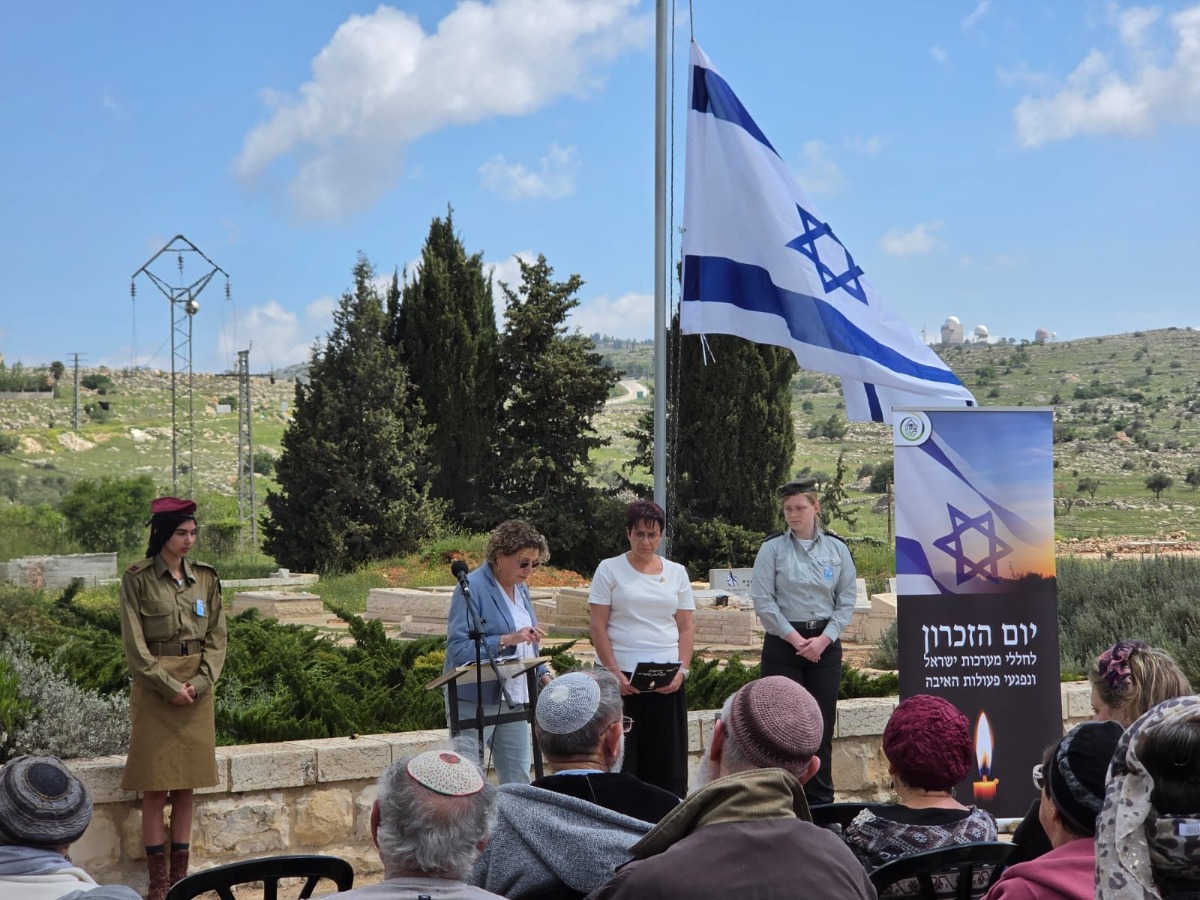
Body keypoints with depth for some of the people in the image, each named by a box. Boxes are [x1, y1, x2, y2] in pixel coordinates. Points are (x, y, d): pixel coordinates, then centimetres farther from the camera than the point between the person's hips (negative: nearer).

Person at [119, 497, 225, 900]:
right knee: (155, 787, -2)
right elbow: (135, 645, -8)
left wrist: (200, 682, -8)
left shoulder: (205, 578, 6)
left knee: (186, 784, 7)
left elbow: (216, 637, 6)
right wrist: (170, 686, -14)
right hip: (154, 688, -4)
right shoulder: (137, 579, -6)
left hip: (197, 688, 4)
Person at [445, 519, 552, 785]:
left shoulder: (520, 589, 12)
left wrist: (543, 674, 6)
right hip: (476, 701, -8)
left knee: (518, 782, 8)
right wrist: (507, 639, -28)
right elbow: (458, 648, -21)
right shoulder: (472, 587, -13)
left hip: (514, 700, 8)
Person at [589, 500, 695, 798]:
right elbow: (598, 627, -2)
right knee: (623, 756, -3)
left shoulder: (676, 573, 10)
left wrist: (682, 670, -4)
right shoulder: (610, 569, 2)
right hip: (621, 678, -3)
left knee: (667, 757, 3)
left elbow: (686, 628, 10)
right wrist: (614, 672, -11)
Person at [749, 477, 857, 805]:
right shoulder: (772, 548, -1)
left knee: (822, 728, 4)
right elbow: (763, 600, -6)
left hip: (825, 645, 2)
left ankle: (821, 801, 12)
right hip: (783, 643, -2)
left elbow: (846, 601, 5)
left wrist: (824, 639, -7)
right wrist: (795, 639, -10)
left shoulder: (836, 549, 6)